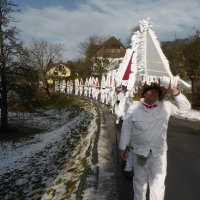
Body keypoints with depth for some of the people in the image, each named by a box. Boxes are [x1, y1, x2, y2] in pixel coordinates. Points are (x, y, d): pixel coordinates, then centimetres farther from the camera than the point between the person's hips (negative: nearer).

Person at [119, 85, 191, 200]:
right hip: (139, 152, 0)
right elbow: (126, 129, -1)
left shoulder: (166, 106, -4)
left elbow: (185, 108, -2)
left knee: (158, 183, 8)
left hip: (159, 153, 1)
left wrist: (176, 93, -17)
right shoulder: (134, 108, -7)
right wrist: (123, 148, 2)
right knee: (140, 181, 18)